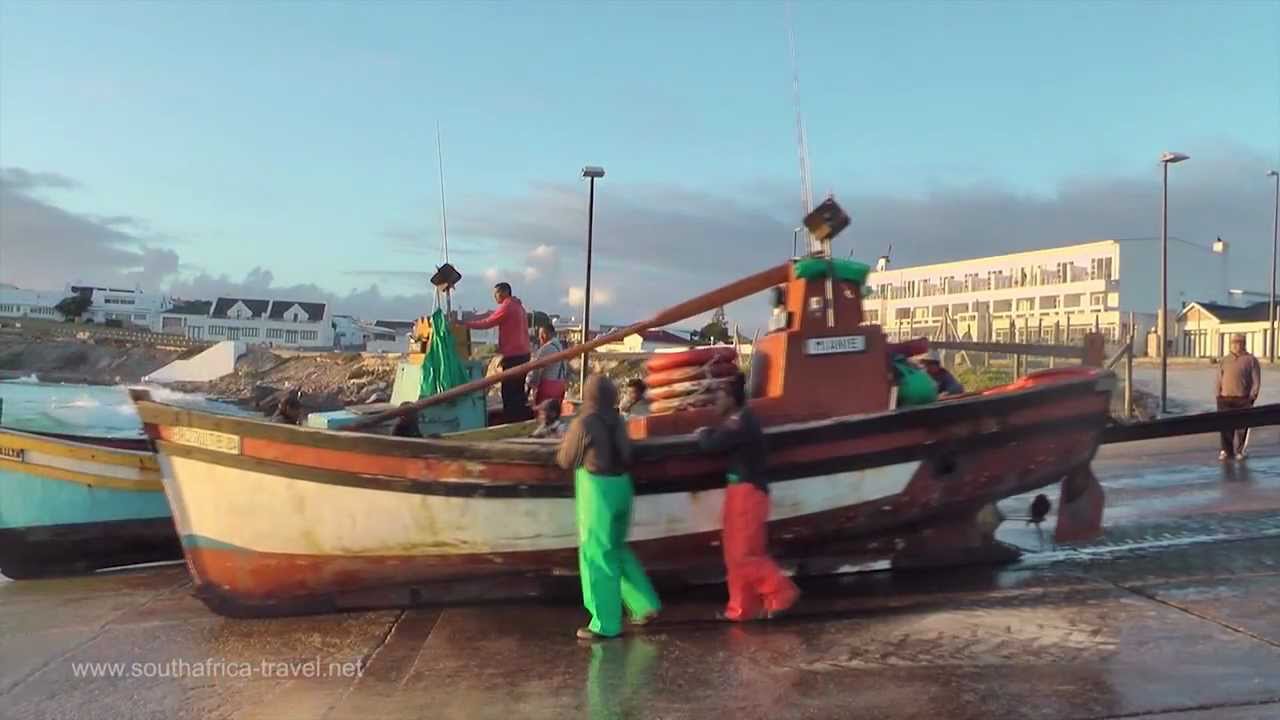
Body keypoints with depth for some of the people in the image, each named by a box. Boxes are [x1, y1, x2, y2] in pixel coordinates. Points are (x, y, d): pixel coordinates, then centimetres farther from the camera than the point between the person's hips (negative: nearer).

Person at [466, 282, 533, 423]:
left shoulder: (507, 306, -10)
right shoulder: (518, 306, 19)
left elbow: (487, 323, -11)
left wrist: (466, 324, -2)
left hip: (513, 355, -10)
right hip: (522, 353, 10)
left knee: (509, 391, -6)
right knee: (518, 390, 15)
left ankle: (511, 421, -5)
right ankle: (526, 418, 19)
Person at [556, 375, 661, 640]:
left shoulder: (583, 423, -14)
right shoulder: (617, 421, 4)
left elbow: (565, 460, -2)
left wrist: (567, 440, 16)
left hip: (597, 490, -7)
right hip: (621, 485, 7)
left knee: (597, 557, 3)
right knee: (617, 549, 22)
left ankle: (606, 624, 9)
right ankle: (645, 604, 22)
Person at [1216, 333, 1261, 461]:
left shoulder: (1251, 360, 3)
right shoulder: (1224, 361, 12)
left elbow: (1256, 380, 0)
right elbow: (1219, 380, 11)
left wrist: (1252, 396, -8)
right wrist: (1218, 396, 3)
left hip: (1243, 399, -2)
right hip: (1225, 399, 2)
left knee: (1242, 426, 0)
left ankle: (1240, 451, 10)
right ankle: (1226, 450, 8)